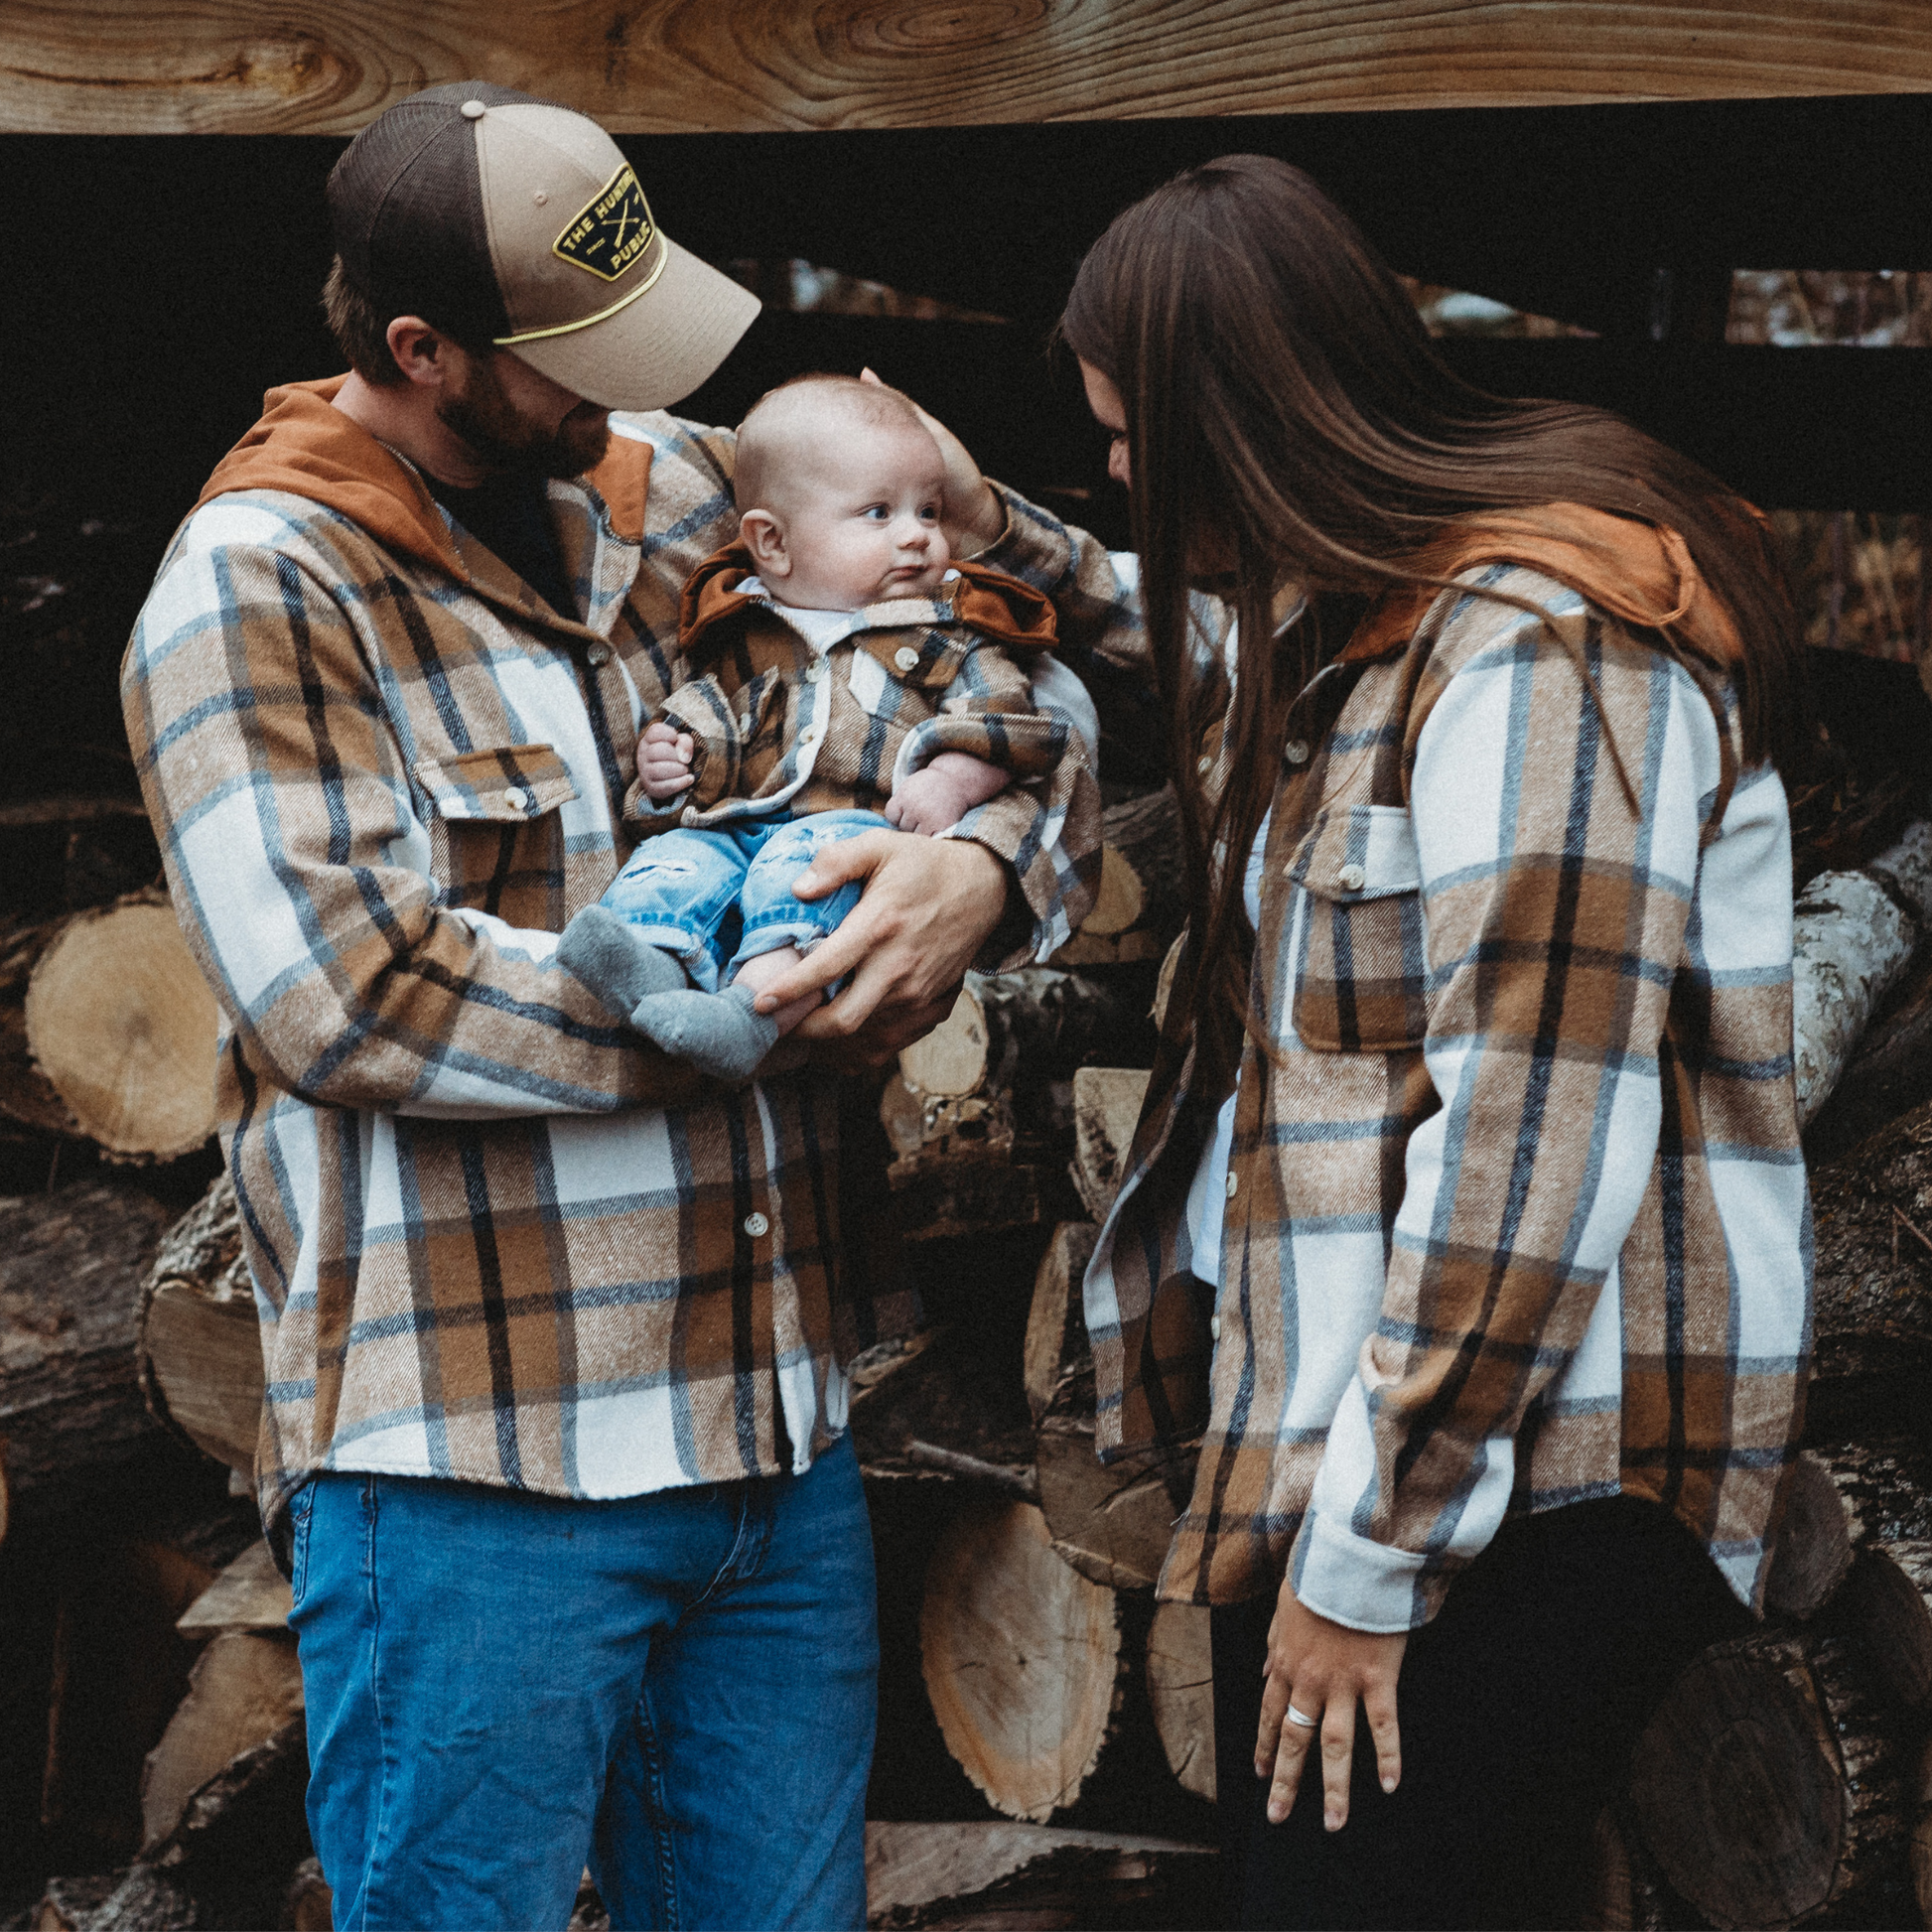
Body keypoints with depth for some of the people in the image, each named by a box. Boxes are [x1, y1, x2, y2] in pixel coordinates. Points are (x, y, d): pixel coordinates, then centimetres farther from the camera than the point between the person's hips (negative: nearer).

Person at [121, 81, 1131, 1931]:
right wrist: (749, 999, -14)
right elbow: (345, 993, -20)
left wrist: (987, 864, -9)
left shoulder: (680, 493, 10)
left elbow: (1095, 669, 14)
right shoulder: (261, 588, -7)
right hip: (476, 1477, -6)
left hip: (780, 1428, 6)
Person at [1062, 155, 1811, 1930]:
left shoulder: (1535, 646, -16)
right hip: (1325, 1419, 10)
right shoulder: (1350, 617, 15)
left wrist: (1371, 1551, -19)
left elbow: (1532, 1140, -21)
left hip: (1530, 1478, -10)